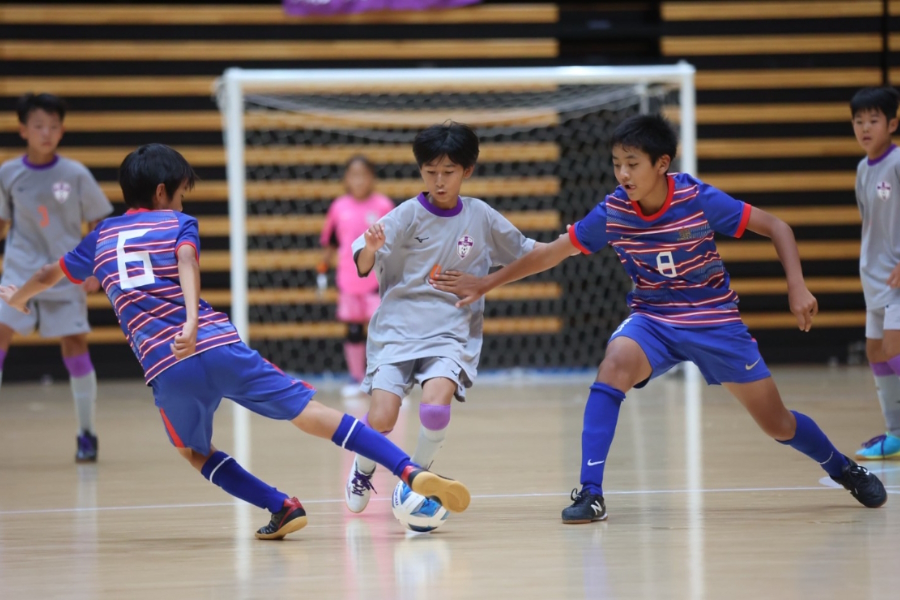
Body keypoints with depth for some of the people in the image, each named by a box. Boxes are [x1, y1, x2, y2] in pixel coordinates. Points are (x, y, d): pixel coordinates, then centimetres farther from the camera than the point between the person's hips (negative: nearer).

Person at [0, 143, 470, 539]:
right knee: (311, 413, -2)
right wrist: (192, 321, -25)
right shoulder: (178, 224, 14)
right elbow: (186, 264, -9)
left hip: (166, 369, 2)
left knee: (195, 452, 26)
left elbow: (50, 275, 40)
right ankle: (411, 472, -14)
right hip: (220, 345, -2)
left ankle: (281, 507, 5)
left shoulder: (101, 237, 23)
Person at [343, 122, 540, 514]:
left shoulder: (481, 217, 4)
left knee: (435, 407, -26)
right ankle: (363, 470, 19)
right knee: (380, 420, -15)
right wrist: (371, 248, -35)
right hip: (397, 330, -1)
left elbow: (526, 254, 18)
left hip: (451, 334, 1)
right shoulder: (407, 215, -3)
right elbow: (362, 267, -13)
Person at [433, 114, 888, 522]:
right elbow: (554, 252, -1)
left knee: (777, 424, 2)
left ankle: (843, 468, 34)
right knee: (616, 363, -32)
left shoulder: (698, 199, -21)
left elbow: (776, 227, -13)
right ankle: (590, 492, -32)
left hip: (713, 320, -1)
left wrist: (797, 288, -25)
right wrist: (486, 283, -2)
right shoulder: (612, 211, -13)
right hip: (652, 319, 1)